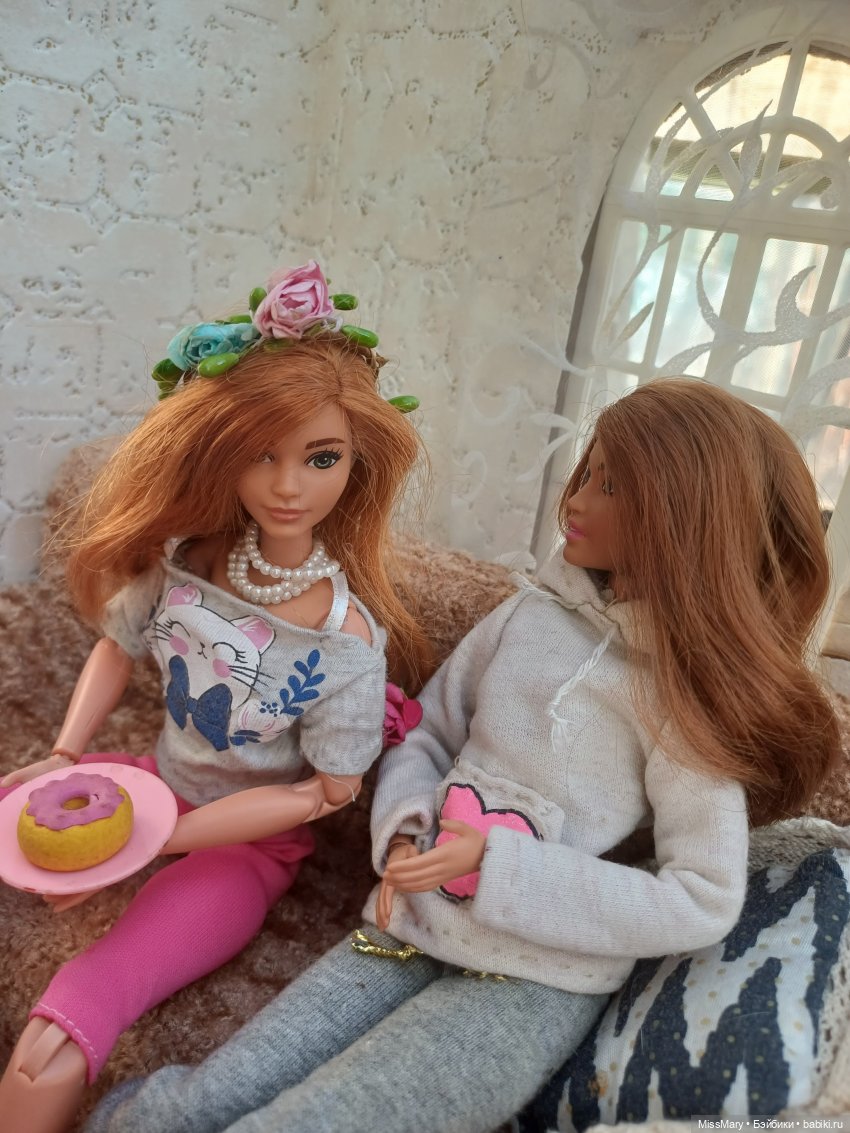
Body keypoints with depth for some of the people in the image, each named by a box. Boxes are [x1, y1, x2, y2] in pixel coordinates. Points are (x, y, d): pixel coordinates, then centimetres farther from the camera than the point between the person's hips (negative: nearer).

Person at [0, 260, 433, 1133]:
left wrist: (154, 839, -20)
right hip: (160, 785, 6)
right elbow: (117, 645, 7)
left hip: (250, 841, -5)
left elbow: (324, 793, -17)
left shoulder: (346, 639, -25)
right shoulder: (182, 560, -12)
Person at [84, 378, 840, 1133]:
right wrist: (405, 834, -10)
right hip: (409, 931, 4)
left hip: (535, 981, -3)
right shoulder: (534, 611, 3)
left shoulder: (697, 687, -10)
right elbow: (427, 737, 11)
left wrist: (493, 863, -20)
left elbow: (703, 902, -14)